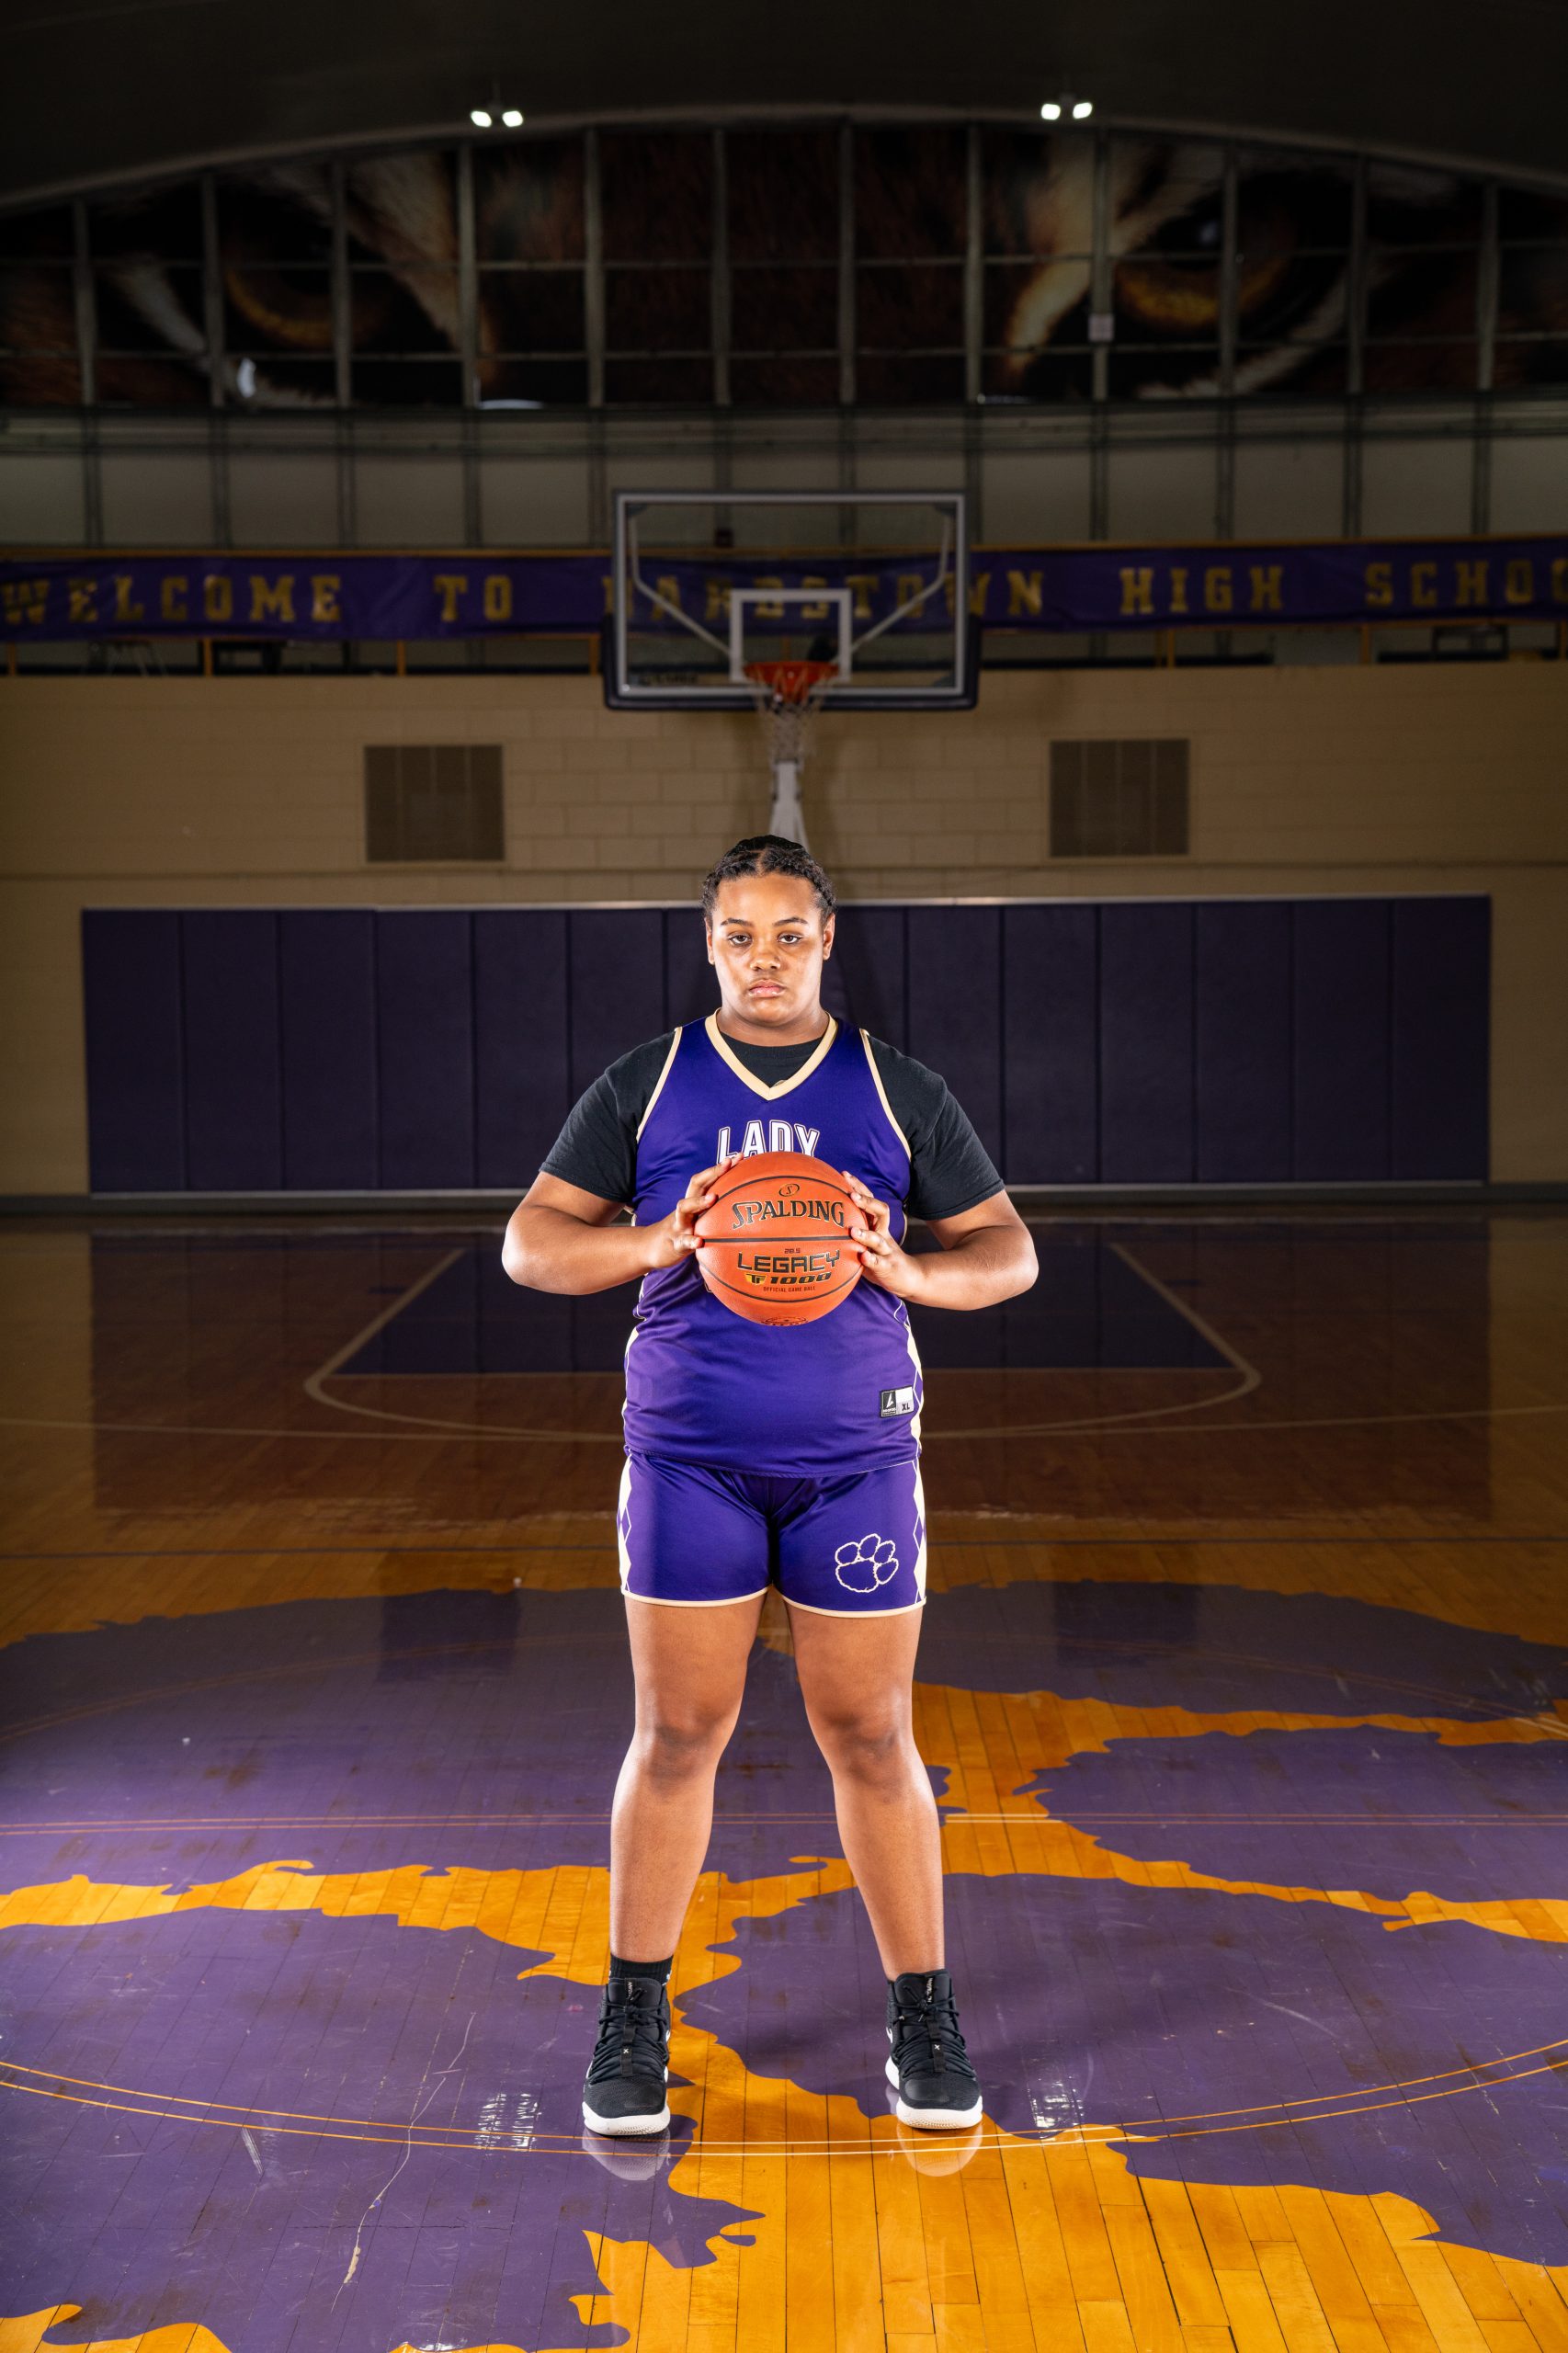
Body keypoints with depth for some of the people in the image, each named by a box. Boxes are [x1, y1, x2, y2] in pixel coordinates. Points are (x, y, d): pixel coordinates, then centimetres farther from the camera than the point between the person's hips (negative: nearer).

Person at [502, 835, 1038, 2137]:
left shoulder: (900, 1090, 5)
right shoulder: (643, 1086, 5)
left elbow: (1010, 1251, 6)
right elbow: (531, 1243, 3)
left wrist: (910, 1271, -15)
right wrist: (654, 1242, -16)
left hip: (857, 1454, 0)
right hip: (689, 1454, 0)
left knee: (871, 1738, 4)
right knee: (678, 1733, 4)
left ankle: (924, 2016, 18)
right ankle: (634, 2015, 19)